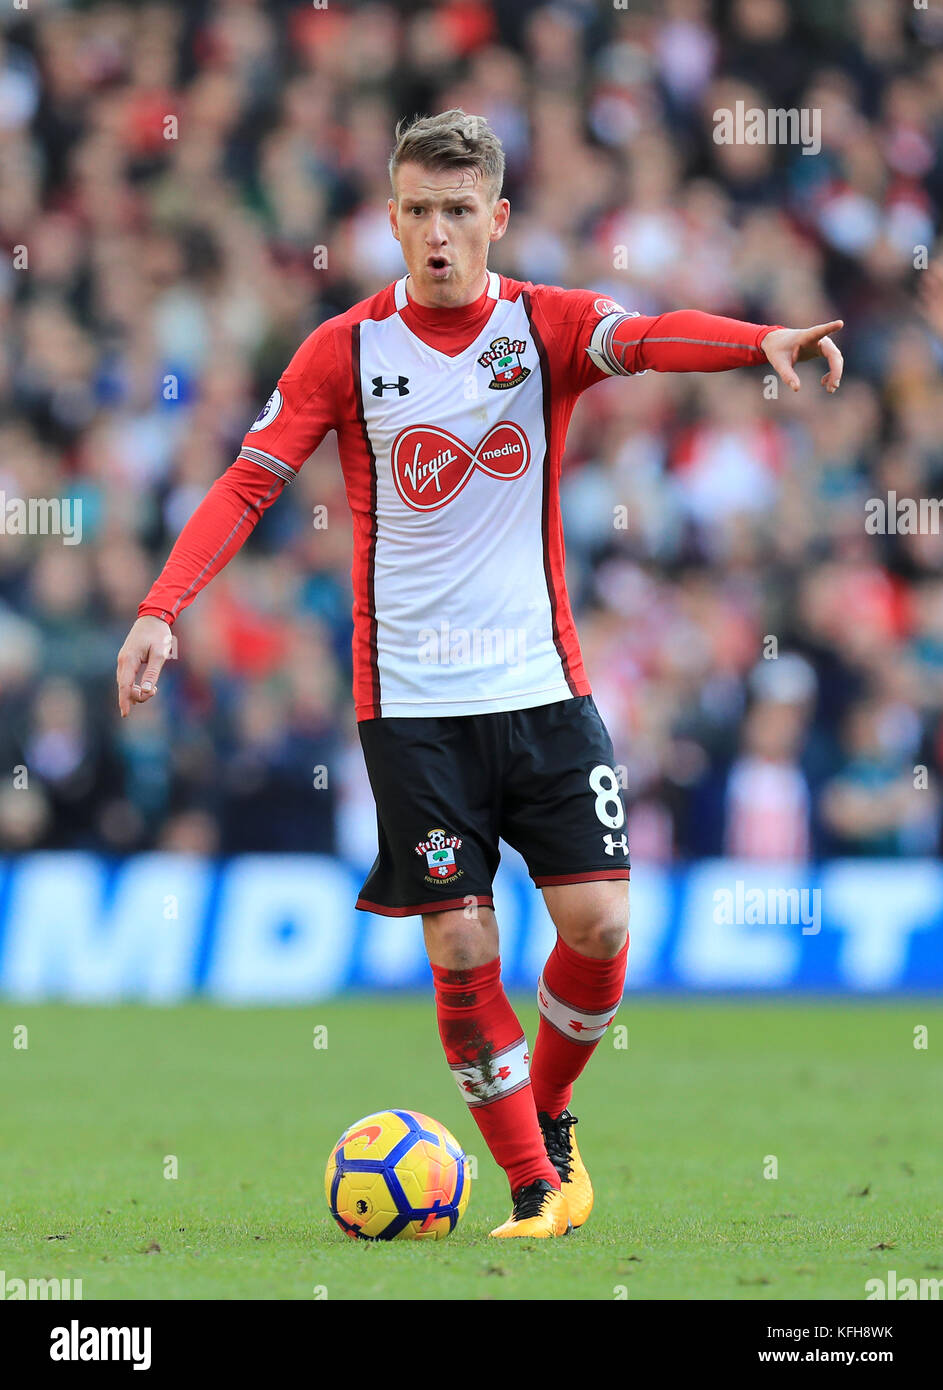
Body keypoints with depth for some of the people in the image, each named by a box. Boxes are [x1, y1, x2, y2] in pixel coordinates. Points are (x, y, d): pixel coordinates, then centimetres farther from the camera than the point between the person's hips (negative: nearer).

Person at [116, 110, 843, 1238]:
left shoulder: (544, 325, -1)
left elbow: (646, 337, -21)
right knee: (462, 950, -4)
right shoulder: (347, 350, -1)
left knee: (598, 923, -6)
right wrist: (161, 611, -17)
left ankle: (549, 1109, 23)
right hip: (411, 700, -1)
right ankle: (533, 1186, 8)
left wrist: (763, 340, -43)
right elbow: (249, 481, -3)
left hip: (541, 681, 1)